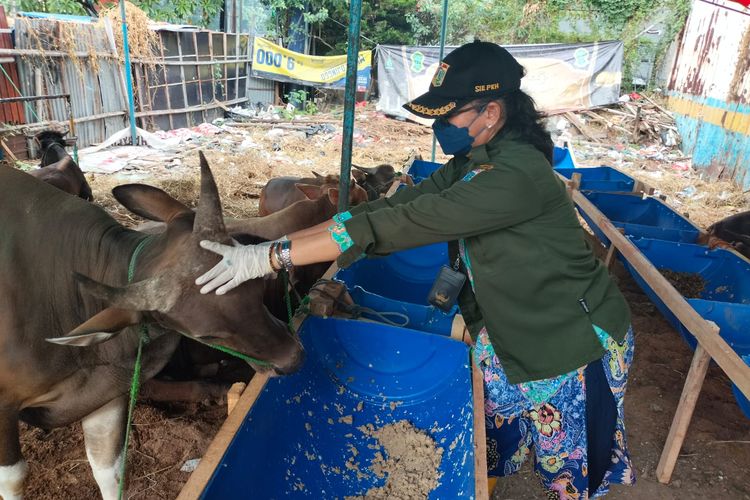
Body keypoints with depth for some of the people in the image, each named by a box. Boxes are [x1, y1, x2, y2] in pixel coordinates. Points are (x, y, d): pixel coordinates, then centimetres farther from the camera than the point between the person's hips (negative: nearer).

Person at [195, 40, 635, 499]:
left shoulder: (515, 175, -31)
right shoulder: (472, 164, -2)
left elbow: (400, 224, -36)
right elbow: (392, 206, -7)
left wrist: (272, 257, -34)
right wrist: (281, 243, -15)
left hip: (571, 346, -7)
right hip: (508, 336, 7)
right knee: (486, 440, 19)